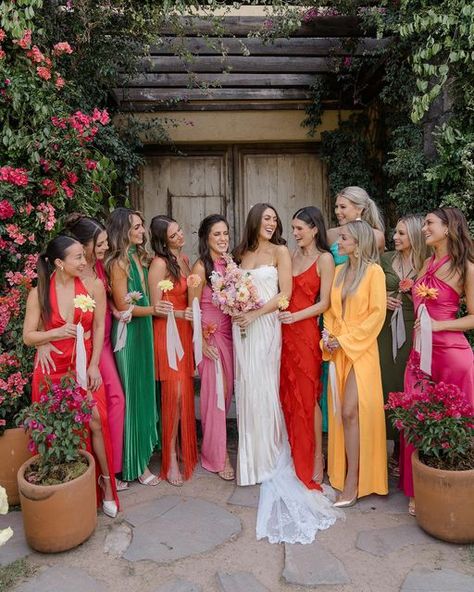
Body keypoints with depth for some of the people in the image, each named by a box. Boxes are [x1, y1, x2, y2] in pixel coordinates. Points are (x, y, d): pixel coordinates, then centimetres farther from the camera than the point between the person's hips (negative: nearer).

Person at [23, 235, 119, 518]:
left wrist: (94, 365, -5)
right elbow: (28, 337, -3)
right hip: (52, 370, 0)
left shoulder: (93, 286, -7)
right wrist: (57, 333, -21)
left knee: (96, 422, -9)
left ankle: (106, 482, 10)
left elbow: (99, 327, -1)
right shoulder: (39, 294, -7)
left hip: (85, 367, 0)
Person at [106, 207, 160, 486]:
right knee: (134, 392, 2)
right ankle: (136, 463, 17)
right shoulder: (118, 263, -14)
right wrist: (155, 310, -12)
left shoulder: (139, 256, 9)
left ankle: (146, 446, 34)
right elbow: (123, 306, -14)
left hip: (144, 329, 8)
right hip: (128, 332, -7)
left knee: (147, 388, 16)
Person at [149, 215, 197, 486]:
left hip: (185, 331, 7)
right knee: (174, 393, -6)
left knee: (185, 391, 10)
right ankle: (171, 460, 7)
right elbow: (156, 307, -11)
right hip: (167, 332, -7)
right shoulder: (160, 263, -12)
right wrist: (181, 314, -21)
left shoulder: (184, 258, 10)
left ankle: (181, 448, 26)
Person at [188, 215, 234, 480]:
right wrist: (202, 341, -14)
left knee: (227, 388, 11)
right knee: (214, 391, -1)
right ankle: (218, 456, 13)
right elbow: (193, 308, -11)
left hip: (229, 332, 6)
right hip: (210, 333, -6)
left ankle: (216, 444, 29)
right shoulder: (201, 267, -10)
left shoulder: (229, 264, 8)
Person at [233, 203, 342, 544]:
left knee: (263, 388, -2)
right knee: (247, 388, 6)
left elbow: (285, 293, -7)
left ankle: (268, 457, 14)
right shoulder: (242, 254, 14)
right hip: (242, 326, 4)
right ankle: (252, 456, 21)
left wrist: (254, 314, -13)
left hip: (266, 326, -4)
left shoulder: (280, 251, 1)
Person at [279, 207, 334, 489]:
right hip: (286, 331, 6)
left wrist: (296, 316, -19)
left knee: (308, 396, 0)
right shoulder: (294, 256, 14)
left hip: (306, 332, -6)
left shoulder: (324, 259, -4)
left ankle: (316, 459, 15)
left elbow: (324, 303, -9)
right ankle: (296, 455, 23)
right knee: (288, 394, 9)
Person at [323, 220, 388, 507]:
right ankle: (341, 472, 21)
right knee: (339, 413, 9)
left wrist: (347, 339, -13)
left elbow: (377, 313, -12)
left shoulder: (374, 271, -6)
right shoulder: (339, 271, 12)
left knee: (351, 412, -9)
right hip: (338, 350, 6)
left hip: (361, 350, -6)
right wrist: (329, 337, -1)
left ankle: (353, 481, 2)